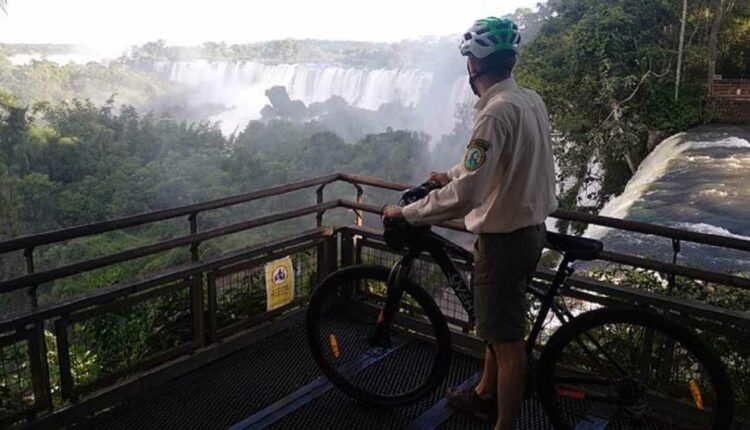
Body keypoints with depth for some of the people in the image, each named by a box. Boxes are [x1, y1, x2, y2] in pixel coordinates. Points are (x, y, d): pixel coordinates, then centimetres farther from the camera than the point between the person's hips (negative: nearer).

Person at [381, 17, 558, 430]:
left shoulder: (497, 112, -24)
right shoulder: (531, 100, 4)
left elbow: (464, 195, -30)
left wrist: (405, 213, -18)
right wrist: (452, 173, 30)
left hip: (504, 238, -10)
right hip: (529, 228, 10)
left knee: (507, 337, 4)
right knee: (499, 324, 24)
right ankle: (485, 395, 43)